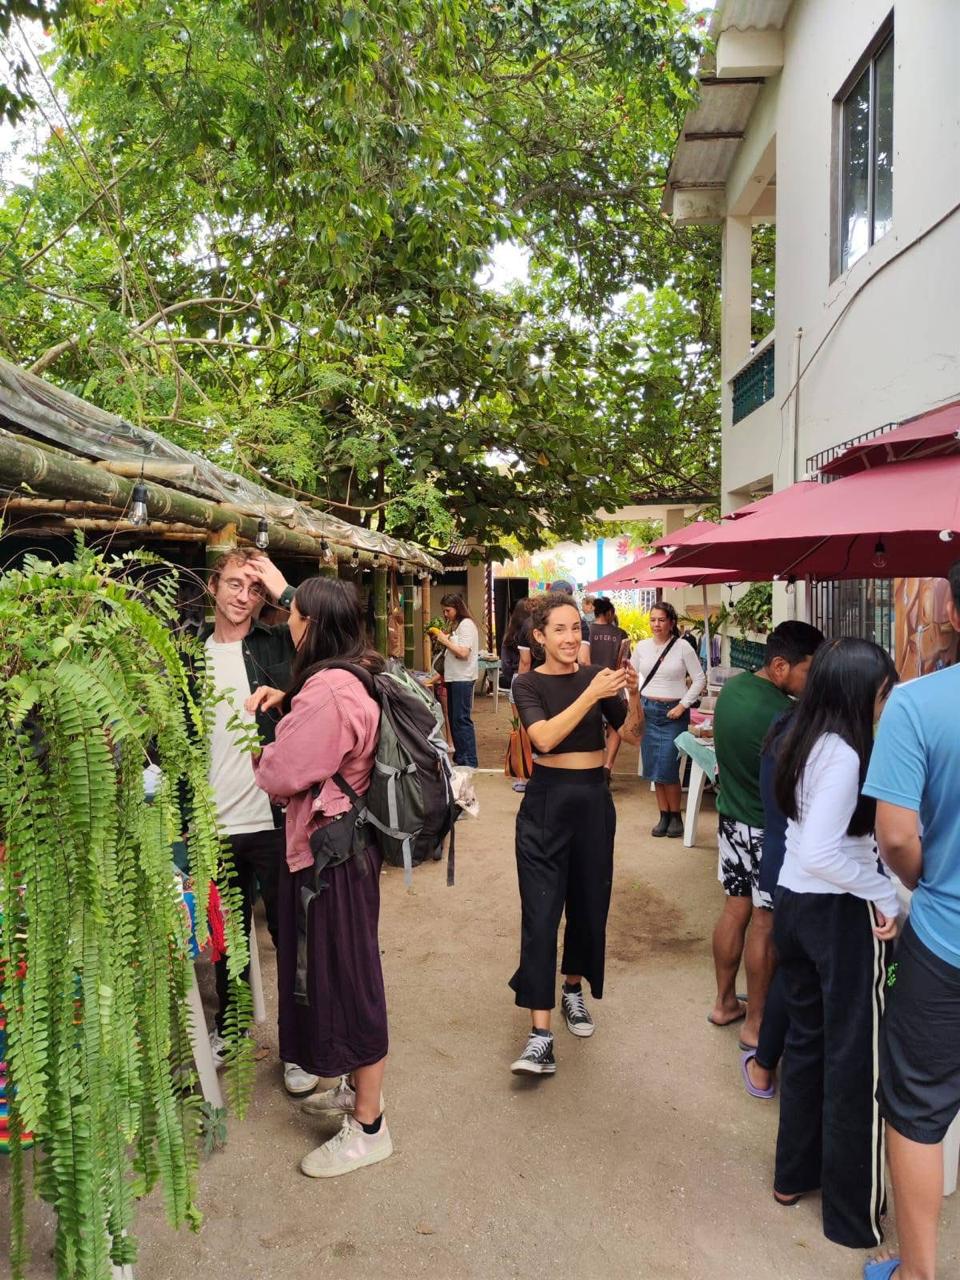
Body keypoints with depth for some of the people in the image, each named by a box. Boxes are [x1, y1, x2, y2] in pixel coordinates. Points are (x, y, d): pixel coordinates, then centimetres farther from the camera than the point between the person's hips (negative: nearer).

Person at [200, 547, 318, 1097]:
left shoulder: (279, 646, -2)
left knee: (291, 934, 8)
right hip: (215, 824, 3)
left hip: (274, 820, -3)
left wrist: (285, 591, -18)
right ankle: (227, 1028, 42)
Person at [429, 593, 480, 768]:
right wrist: (441, 640, 4)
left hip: (463, 679, -9)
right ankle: (459, 758, 19)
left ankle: (469, 761, -3)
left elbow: (463, 653, -19)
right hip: (453, 678, 9)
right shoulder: (455, 625, 15)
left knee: (462, 719, -8)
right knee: (454, 719, 11)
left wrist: (445, 640, -12)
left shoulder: (466, 624, -11)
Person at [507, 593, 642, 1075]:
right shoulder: (528, 684, -5)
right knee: (540, 912, -7)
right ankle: (540, 1034, -3)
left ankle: (574, 989, 39)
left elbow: (632, 735, 0)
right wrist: (591, 694, -28)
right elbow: (545, 737, -21)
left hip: (593, 799, 3)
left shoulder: (596, 675, 3)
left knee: (589, 903, 14)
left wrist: (633, 695, -18)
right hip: (547, 800, -3)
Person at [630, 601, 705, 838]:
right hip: (647, 711, 4)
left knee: (667, 769, -7)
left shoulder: (682, 648, -7)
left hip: (673, 713, -4)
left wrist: (683, 705, -10)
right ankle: (664, 816, 19)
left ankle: (675, 816, 12)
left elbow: (700, 679, -4)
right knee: (653, 768, 7)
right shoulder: (642, 646, 4)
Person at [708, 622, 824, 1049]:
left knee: (735, 909, 18)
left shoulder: (732, 687, 0)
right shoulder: (781, 717, -27)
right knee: (766, 923, 6)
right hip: (768, 831, -8)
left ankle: (724, 1003, 32)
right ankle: (756, 1025, 19)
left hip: (731, 817, 8)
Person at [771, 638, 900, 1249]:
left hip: (794, 902, 9)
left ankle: (795, 1174, 37)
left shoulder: (806, 741, 5)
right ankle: (854, 1215, 23)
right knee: (855, 1058, 7)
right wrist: (885, 894, -16)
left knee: (808, 1038, 21)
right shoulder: (845, 753, -22)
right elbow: (821, 853, -27)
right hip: (841, 914, -8)